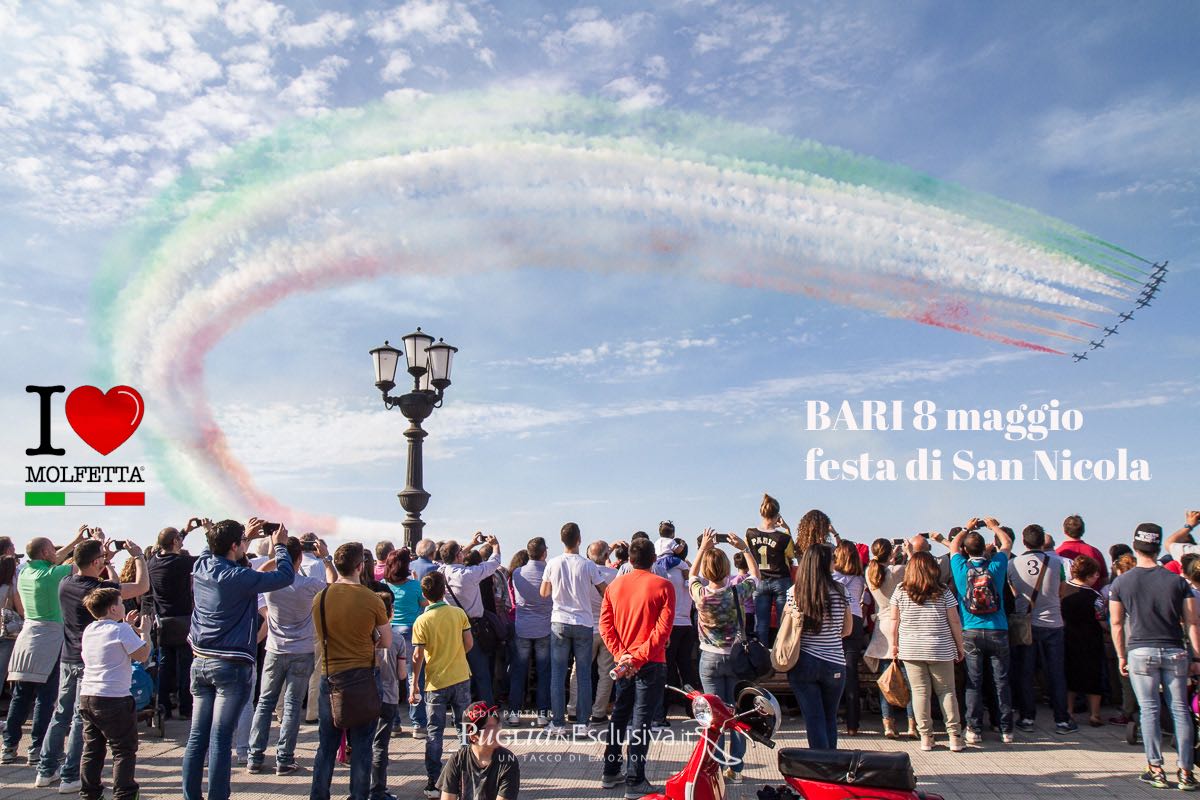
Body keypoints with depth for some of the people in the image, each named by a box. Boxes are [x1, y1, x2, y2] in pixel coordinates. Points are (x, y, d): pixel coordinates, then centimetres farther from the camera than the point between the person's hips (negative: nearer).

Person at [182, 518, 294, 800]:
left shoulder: (202, 565, 2)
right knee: (220, 739, -3)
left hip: (200, 662, 7)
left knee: (196, 736, 11)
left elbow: (214, 550, 27)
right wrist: (280, 544, 2)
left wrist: (245, 536, 23)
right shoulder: (239, 578, -18)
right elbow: (285, 576, -12)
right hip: (231, 665, -7)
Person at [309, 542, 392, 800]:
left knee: (327, 744, 14)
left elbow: (320, 637, 13)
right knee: (361, 745, 8)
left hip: (330, 676, 3)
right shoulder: (372, 600, -11)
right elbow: (386, 642, -1)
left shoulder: (320, 598, -3)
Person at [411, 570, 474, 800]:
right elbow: (468, 644, 0)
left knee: (434, 732, 6)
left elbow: (418, 656, -11)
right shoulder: (459, 613, -4)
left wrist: (414, 684, -1)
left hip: (436, 682, -2)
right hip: (461, 678, 2)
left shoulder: (422, 621, -10)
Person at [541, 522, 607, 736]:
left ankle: (558, 723, 7)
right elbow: (606, 592, -4)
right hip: (583, 624, -1)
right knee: (584, 675, 7)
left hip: (559, 623, 1)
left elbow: (544, 593, 7)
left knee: (557, 674, 6)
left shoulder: (553, 564, -4)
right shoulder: (588, 565, -8)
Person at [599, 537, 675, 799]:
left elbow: (605, 624, -2)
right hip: (651, 664, -4)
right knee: (640, 721, 0)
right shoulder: (663, 586, -9)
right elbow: (663, 629, -17)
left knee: (619, 716, 17)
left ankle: (610, 773, 26)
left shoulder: (614, 586, 3)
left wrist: (622, 655, -8)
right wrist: (638, 657, -16)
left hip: (623, 662, 4)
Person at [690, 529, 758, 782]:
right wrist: (744, 548, 7)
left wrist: (703, 548, 11)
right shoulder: (737, 592, -13)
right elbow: (755, 574, 8)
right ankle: (735, 768, 14)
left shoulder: (700, 594, -12)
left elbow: (693, 575, 12)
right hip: (737, 657, 0)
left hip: (710, 659, 0)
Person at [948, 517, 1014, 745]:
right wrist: (994, 526, 29)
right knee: (1001, 681, 6)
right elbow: (1007, 543, 15)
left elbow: (953, 545, 18)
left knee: (973, 682, 4)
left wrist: (967, 528, 31)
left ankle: (974, 729, 6)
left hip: (971, 633, 0)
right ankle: (1006, 730, 11)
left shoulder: (961, 568, -4)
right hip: (998, 632, 0)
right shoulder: (995, 565, -5)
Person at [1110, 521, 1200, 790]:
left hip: (1140, 652, -1)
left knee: (1149, 710, 3)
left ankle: (1156, 769, 5)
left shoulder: (1121, 583, -1)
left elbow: (1117, 623, 3)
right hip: (1174, 652, 1)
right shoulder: (1177, 581, 0)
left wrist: (1121, 656, 12)